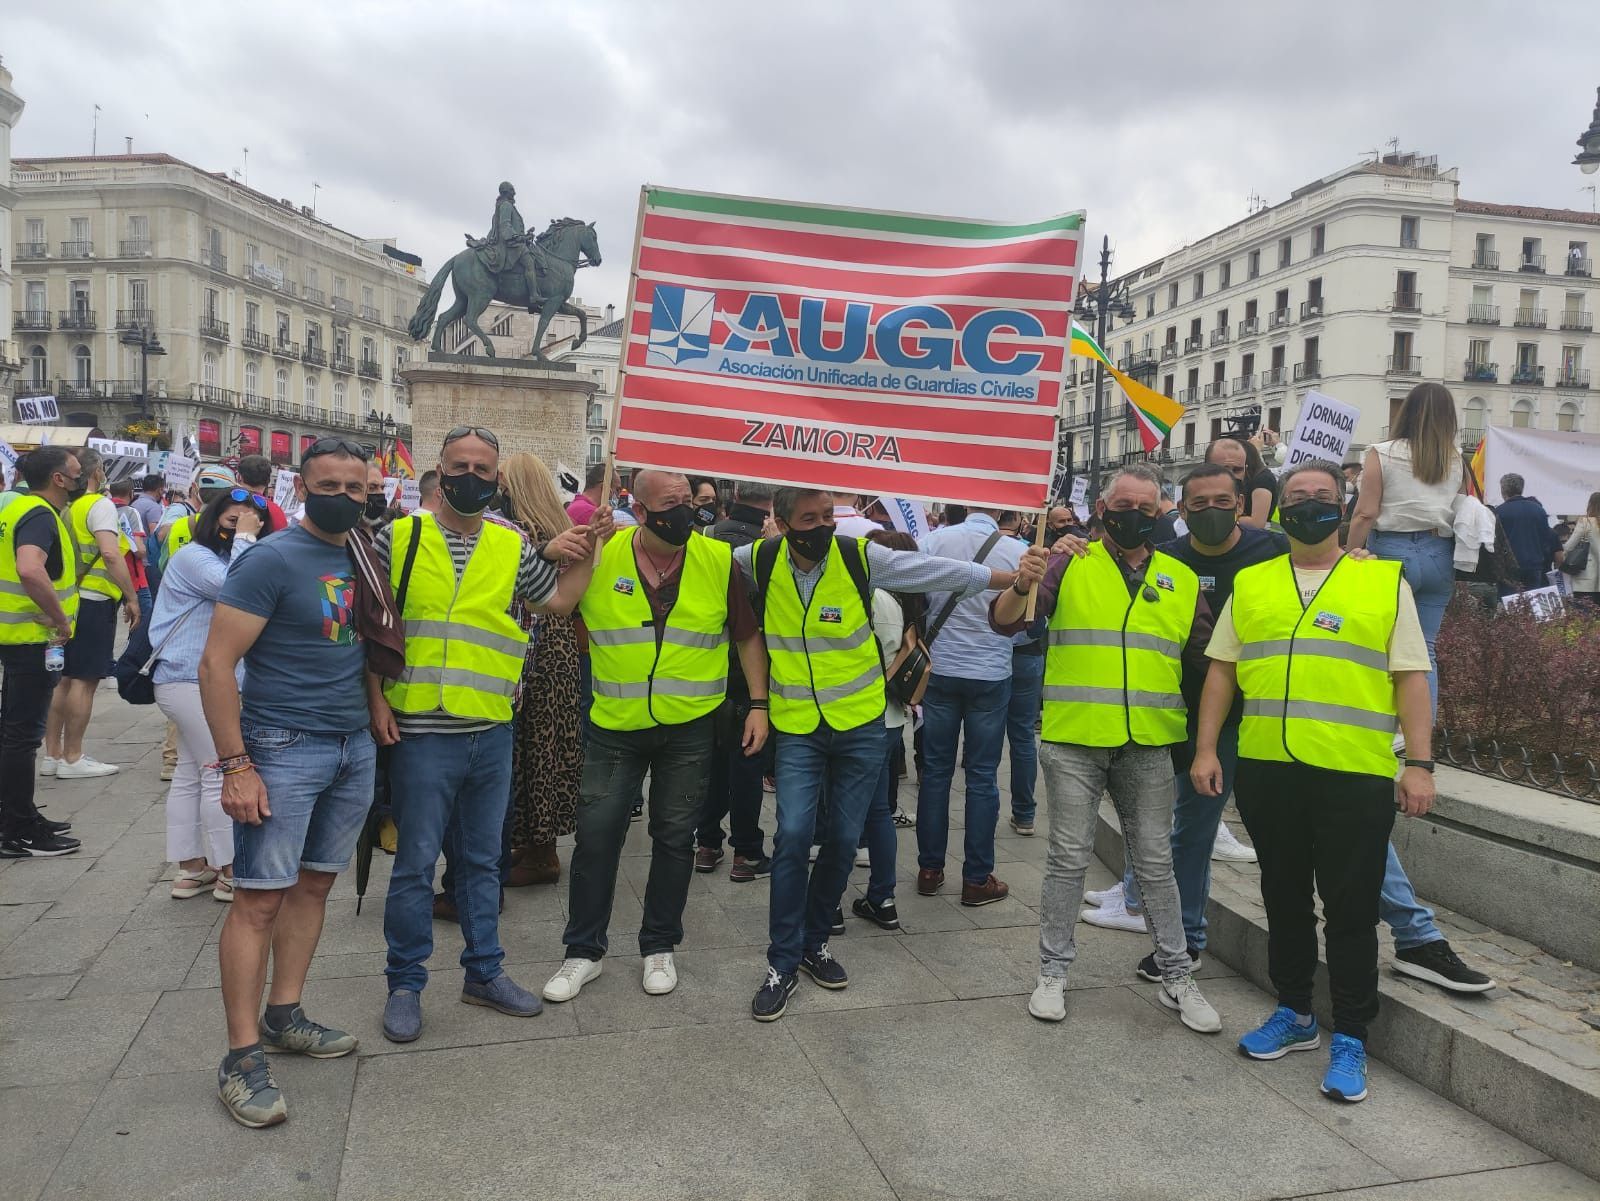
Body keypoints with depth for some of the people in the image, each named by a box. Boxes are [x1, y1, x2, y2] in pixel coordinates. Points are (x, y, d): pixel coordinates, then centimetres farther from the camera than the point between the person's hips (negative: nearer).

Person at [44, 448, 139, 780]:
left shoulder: (64, 506, 11)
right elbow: (110, 553, -21)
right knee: (84, 681, -2)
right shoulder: (99, 505, -10)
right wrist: (131, 596, -15)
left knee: (64, 679, 13)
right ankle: (72, 759, 3)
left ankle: (52, 754, 19)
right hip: (93, 602, -8)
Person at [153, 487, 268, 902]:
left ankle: (191, 867, 20)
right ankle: (228, 872, -1)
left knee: (191, 774, 13)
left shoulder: (227, 558, 19)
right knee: (221, 774, -7)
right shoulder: (193, 556, -12)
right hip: (192, 681, -10)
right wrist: (244, 537, -20)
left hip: (194, 683, 10)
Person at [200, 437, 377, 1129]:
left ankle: (283, 1016, 26)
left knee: (313, 885, 12)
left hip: (355, 747, 6)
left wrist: (376, 712, 4)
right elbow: (216, 664, -13)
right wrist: (237, 765, -17)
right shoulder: (272, 560, -10)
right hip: (284, 750, -6)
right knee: (260, 898, -3)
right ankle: (242, 1057, 4)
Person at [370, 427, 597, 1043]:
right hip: (421, 733, -3)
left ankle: (484, 970, 29)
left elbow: (559, 601, 14)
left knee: (482, 859, 15)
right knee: (416, 862, 5)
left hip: (492, 733, 3)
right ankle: (405, 982, 22)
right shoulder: (398, 537, -1)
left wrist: (586, 553, 3)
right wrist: (377, 698, -6)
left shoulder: (515, 548, 7)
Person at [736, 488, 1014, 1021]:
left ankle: (814, 941, 30)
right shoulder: (760, 561, -7)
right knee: (793, 834, -12)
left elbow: (939, 571, -8)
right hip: (797, 726, 0)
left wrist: (1014, 577, -10)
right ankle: (782, 963, 4)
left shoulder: (860, 557, -11)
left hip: (860, 724, 1)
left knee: (843, 839, 8)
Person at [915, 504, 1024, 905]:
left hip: (940, 671, 1)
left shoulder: (935, 540, -7)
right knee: (982, 776, 6)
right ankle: (977, 878, 12)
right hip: (991, 675, -1)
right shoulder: (1017, 551, -9)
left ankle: (930, 870, 18)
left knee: (935, 770, 11)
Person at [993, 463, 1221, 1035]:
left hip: (1149, 747, 3)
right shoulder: (1071, 564, 0)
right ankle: (1053, 973, 18)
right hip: (1074, 743, -2)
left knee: (1156, 864, 11)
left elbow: (1204, 660, 14)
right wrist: (1022, 586, -28)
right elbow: (1003, 622, -8)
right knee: (1068, 859, 5)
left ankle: (1176, 978, 23)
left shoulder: (1182, 579, 9)